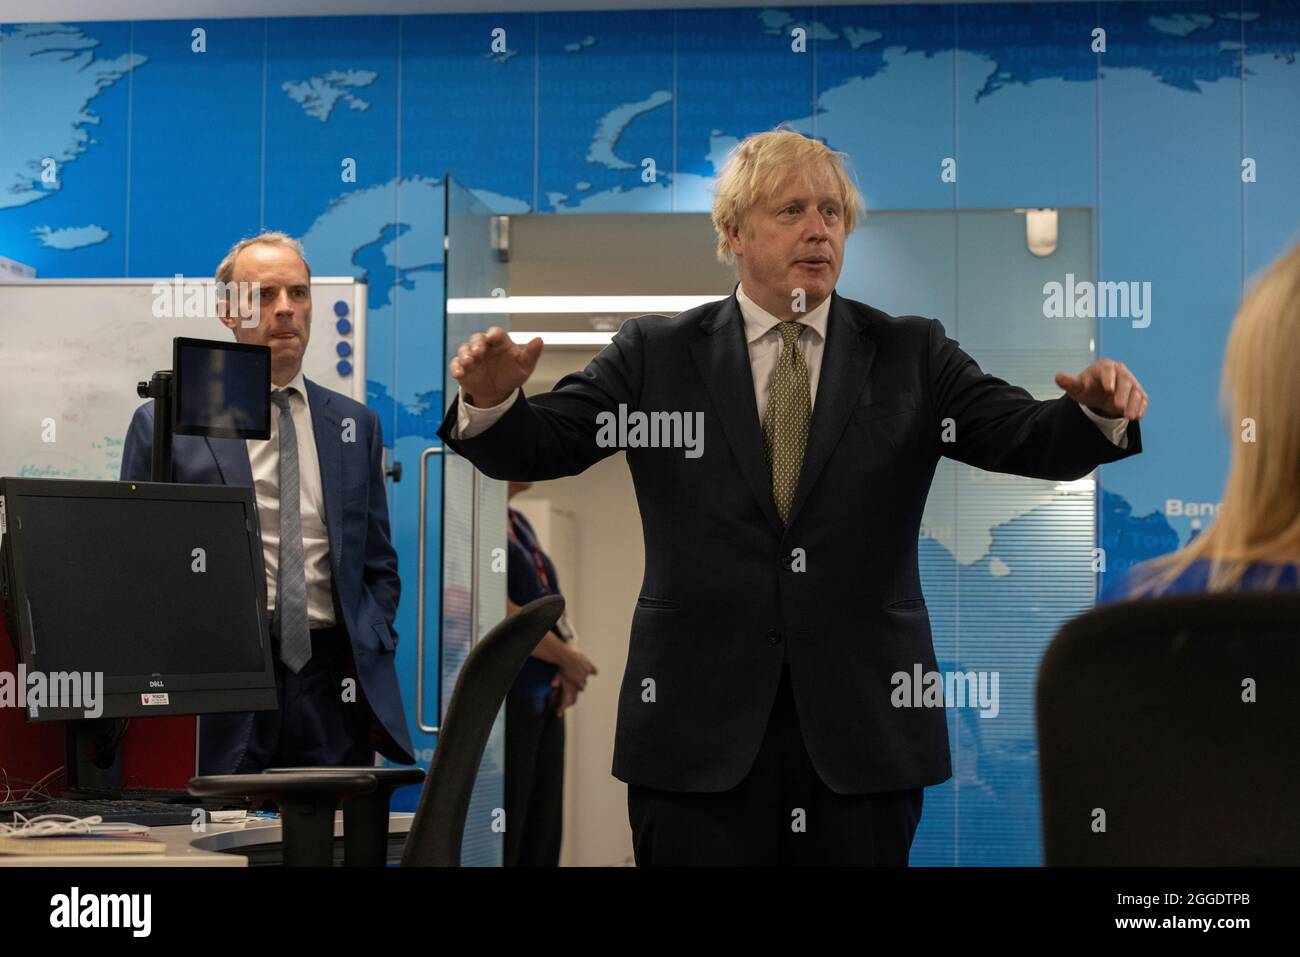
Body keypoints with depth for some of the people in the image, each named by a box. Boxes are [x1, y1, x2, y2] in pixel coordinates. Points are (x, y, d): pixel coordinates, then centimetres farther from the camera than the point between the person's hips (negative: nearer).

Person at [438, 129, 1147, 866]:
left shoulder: (911, 356, 7)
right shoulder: (657, 355, 5)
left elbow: (1028, 437, -2)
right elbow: (536, 446, 0)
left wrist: (1097, 413, -23)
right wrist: (492, 400, -22)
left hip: (865, 725, 1)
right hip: (699, 728, -1)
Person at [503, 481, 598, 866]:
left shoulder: (520, 523, 16)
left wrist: (569, 660, -3)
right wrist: (566, 658, -7)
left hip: (544, 699, 9)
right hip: (503, 699, -9)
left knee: (542, 834, 8)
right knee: (500, 839, -7)